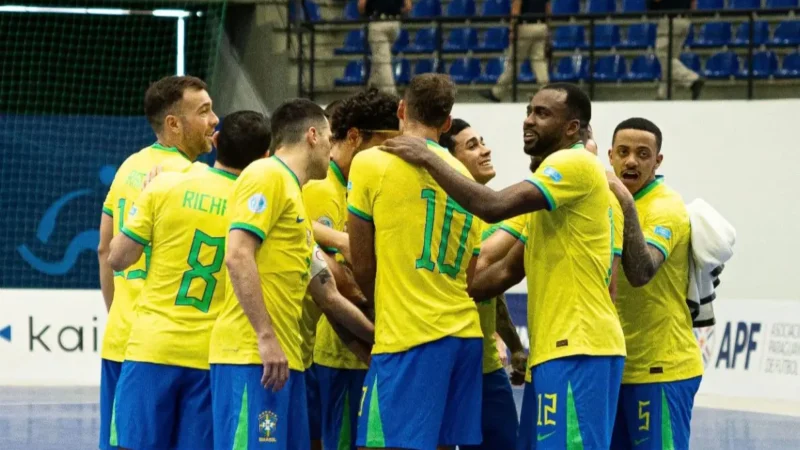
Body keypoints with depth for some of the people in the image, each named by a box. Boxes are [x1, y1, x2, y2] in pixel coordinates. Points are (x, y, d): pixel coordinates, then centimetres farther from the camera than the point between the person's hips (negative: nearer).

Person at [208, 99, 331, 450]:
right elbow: (237, 256, -16)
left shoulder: (290, 188, 22)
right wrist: (266, 338, -21)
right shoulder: (267, 176, -6)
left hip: (283, 356, 10)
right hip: (252, 355, -10)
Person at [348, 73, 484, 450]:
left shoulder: (372, 163, -2)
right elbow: (470, 274, 15)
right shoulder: (462, 175, 14)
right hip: (466, 333, 6)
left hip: (409, 336, -6)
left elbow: (362, 266, 2)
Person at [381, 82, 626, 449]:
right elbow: (510, 269, 23)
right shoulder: (556, 180, 23)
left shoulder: (576, 165, -9)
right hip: (557, 348, 10)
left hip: (578, 349, -10)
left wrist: (427, 159, -12)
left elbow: (494, 206, -21)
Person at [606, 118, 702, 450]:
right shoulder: (611, 202, 12)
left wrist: (627, 205, -36)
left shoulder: (666, 208, -14)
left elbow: (641, 272, -31)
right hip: (618, 365, 9)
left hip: (660, 369, -9)